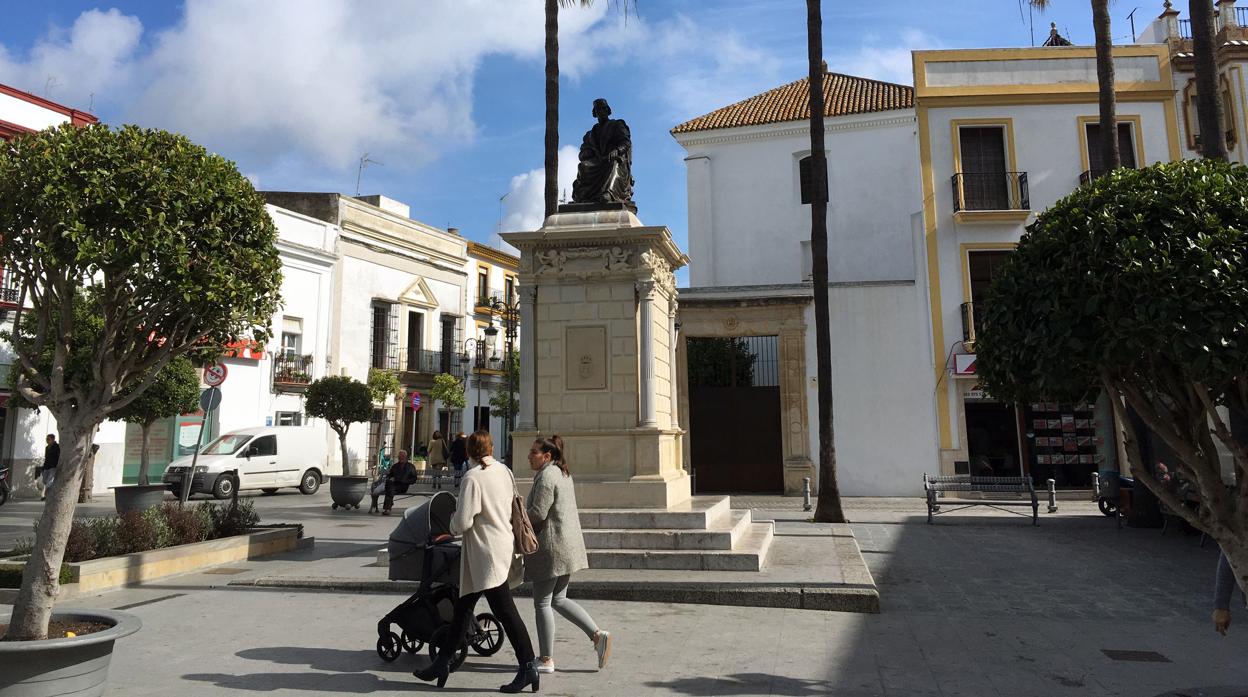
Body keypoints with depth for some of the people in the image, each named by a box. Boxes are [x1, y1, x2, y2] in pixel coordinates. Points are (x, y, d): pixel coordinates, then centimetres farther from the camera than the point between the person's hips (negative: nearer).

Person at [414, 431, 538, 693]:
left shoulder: (473, 477, -15)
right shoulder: (505, 471, 7)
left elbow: (463, 522, -16)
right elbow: (514, 505, 14)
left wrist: (453, 526, 5)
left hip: (487, 551, -9)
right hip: (503, 544, 9)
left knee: (505, 611, -5)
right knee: (463, 607, 16)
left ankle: (527, 667, 0)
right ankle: (443, 662, 24)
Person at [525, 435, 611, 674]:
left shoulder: (545, 477, -16)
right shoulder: (563, 474, 15)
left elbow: (538, 513, -22)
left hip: (550, 547, -10)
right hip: (568, 546, 10)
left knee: (542, 603, 3)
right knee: (559, 599, 18)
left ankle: (546, 659, 11)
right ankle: (598, 635, 9)